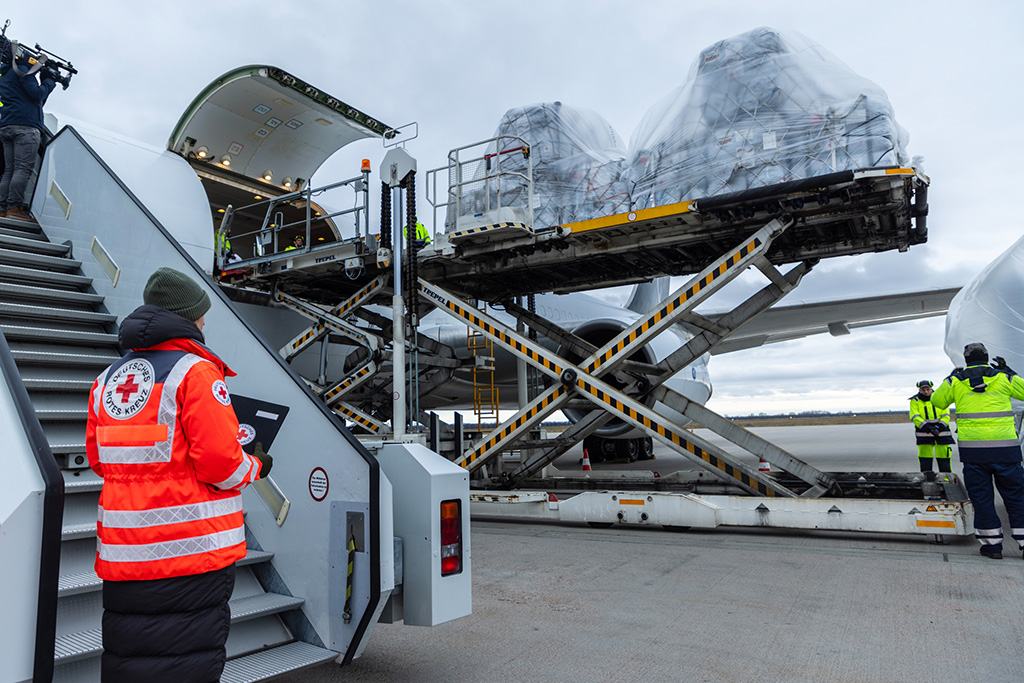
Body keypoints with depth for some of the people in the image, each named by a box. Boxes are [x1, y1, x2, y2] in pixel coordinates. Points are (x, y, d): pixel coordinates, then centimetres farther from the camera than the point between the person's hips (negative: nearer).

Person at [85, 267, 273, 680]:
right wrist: (255, 468, 2)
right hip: (191, 551, -7)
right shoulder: (196, 371, -12)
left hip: (123, 552, 7)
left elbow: (98, 460, 15)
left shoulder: (107, 379, 11)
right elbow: (220, 463, -17)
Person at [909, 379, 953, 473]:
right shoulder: (915, 401, 3)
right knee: (925, 462, -3)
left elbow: (946, 416, 4)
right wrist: (927, 427, -22)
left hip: (941, 432, 1)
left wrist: (939, 427, -14)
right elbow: (915, 417, -8)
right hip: (924, 434, -1)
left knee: (944, 460, 1)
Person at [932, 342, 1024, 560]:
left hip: (973, 448, 0)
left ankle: (992, 544, 11)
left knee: (981, 497, 7)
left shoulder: (955, 381, 3)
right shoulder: (1003, 378, 2)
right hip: (1004, 447, 0)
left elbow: (938, 401, 18)